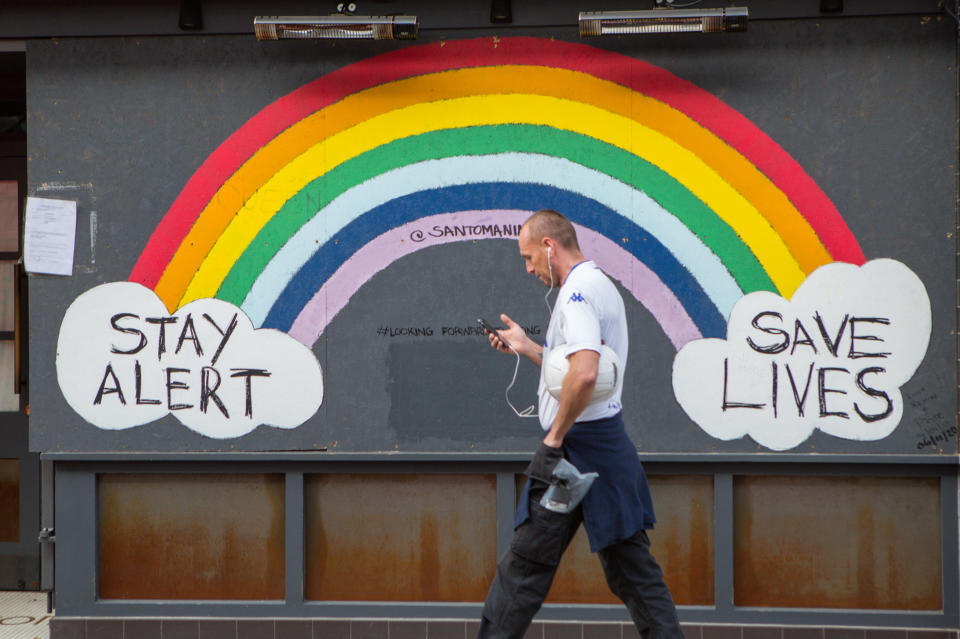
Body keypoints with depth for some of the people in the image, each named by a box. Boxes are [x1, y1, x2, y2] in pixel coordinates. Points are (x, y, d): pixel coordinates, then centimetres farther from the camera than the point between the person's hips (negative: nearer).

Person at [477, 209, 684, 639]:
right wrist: (527, 347, 23)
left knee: (525, 566, -1)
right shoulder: (604, 287, 16)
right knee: (631, 566, 9)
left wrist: (556, 435, -21)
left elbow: (584, 373, -31)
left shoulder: (578, 292, -16)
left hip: (575, 444, -10)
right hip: (611, 442, 10)